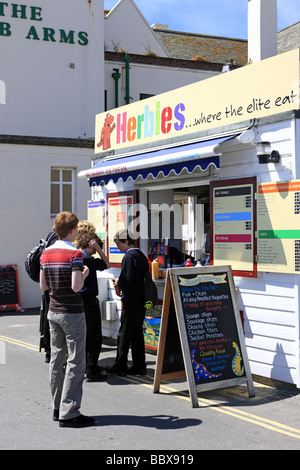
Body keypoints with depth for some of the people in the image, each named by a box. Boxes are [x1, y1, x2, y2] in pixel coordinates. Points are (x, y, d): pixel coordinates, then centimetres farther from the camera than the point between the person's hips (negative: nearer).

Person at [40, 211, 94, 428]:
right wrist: (84, 274, -3)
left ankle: (58, 408, 21)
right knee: (75, 362, -3)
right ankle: (68, 414, -4)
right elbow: (76, 287, -21)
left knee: (57, 358, 13)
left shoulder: (46, 253, 7)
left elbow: (43, 286, 10)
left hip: (53, 311, 8)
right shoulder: (74, 254, -15)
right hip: (72, 313, -8)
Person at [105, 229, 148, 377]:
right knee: (137, 333, 12)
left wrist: (118, 283, -3)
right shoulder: (141, 255, 12)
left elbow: (127, 280, -23)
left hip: (131, 301, -8)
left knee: (124, 334, 0)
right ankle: (139, 366, 15)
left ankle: (120, 366, 7)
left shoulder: (129, 256, -14)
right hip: (142, 300, 8)